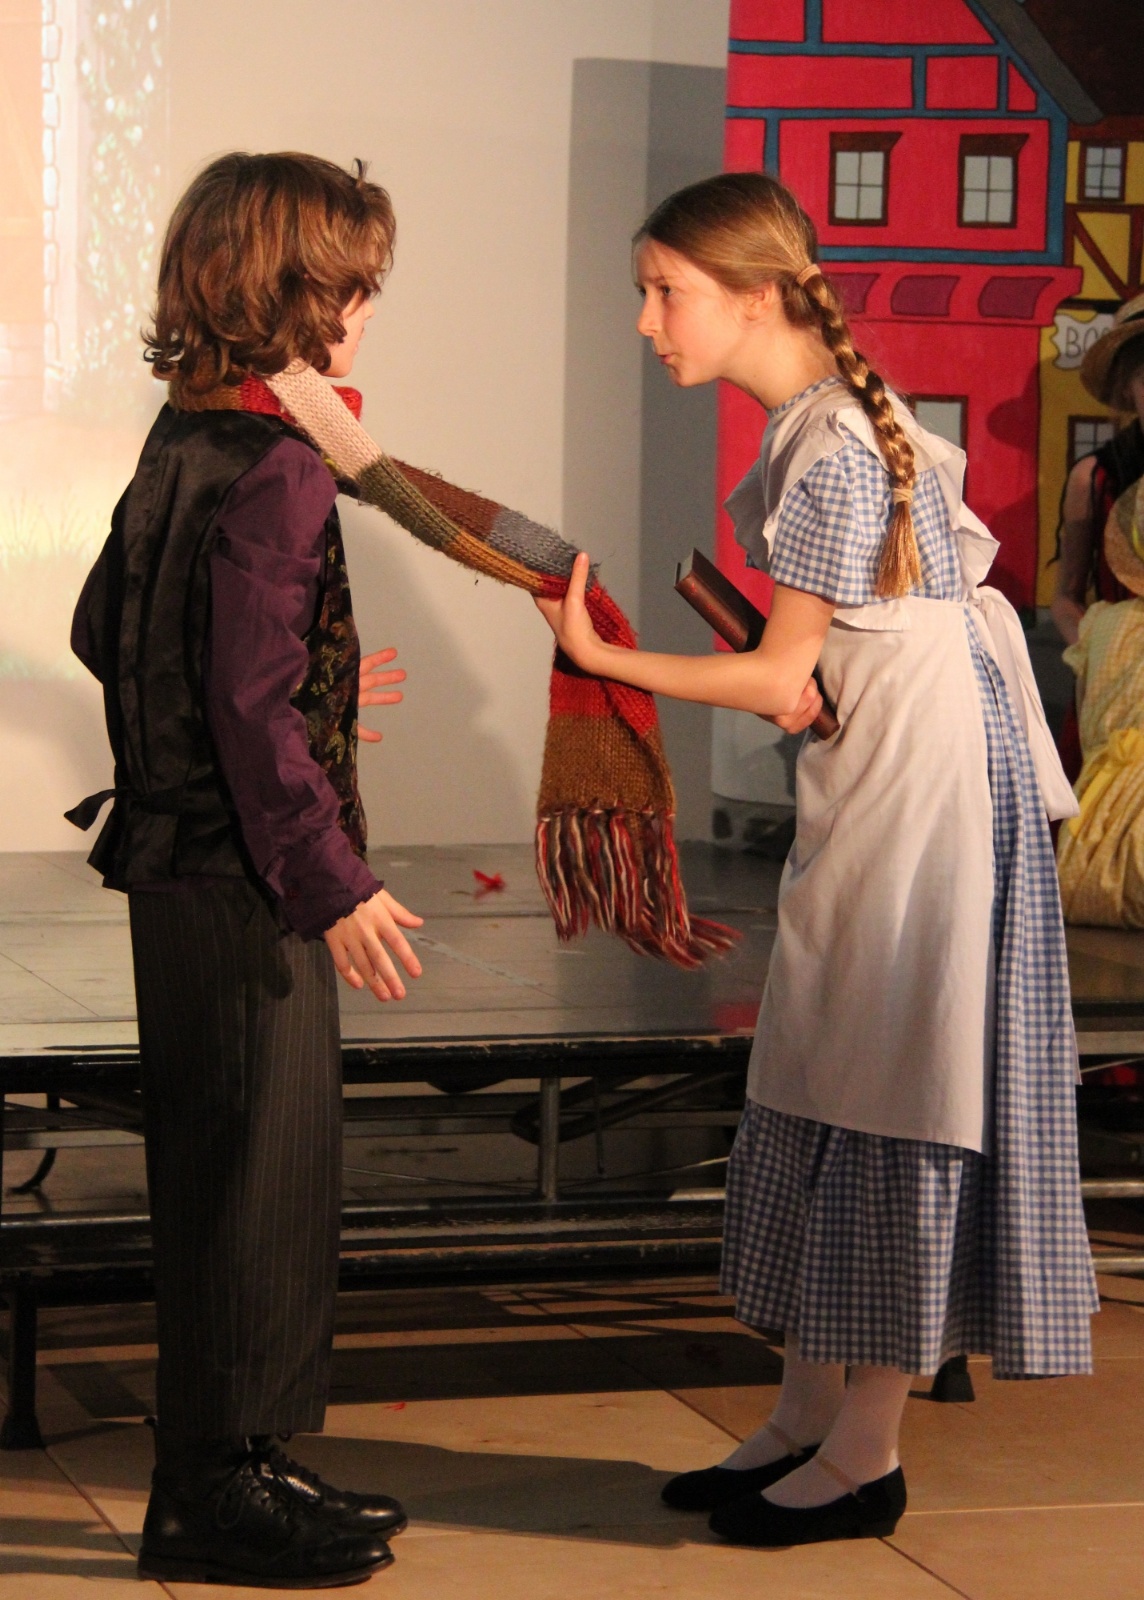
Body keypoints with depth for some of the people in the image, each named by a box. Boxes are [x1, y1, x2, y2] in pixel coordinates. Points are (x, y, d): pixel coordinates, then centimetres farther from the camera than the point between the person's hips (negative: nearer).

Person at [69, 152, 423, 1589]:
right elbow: (253, 707, -22)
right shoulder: (270, 471, -19)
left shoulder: (184, 445, 10)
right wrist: (334, 885, -20)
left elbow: (106, 632, 19)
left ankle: (231, 1467, 25)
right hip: (238, 881, -10)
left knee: (235, 1173, 16)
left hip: (186, 863, 10)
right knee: (248, 1173, -1)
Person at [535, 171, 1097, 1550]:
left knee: (897, 1091, -2)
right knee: (821, 1086, 13)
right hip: (874, 780, 10)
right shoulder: (817, 417, 7)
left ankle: (865, 1455, 7)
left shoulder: (832, 453, -21)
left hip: (929, 788, -10)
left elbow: (779, 678, -16)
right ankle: (809, 1413, 22)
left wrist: (602, 657, -11)